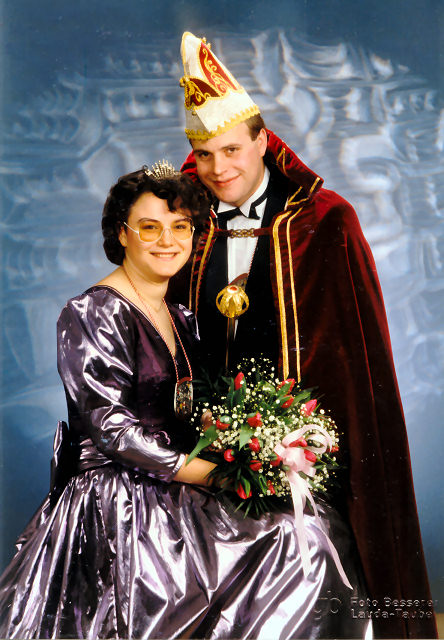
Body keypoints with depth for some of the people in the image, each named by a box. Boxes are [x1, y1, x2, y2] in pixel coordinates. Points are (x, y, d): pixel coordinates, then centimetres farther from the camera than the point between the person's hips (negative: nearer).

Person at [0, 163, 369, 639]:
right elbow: (110, 428, -16)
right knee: (302, 541, -16)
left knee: (316, 524, -6)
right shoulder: (93, 313, -11)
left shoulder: (181, 318, 14)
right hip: (118, 506, -8)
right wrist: (208, 473, -16)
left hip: (167, 499, 8)